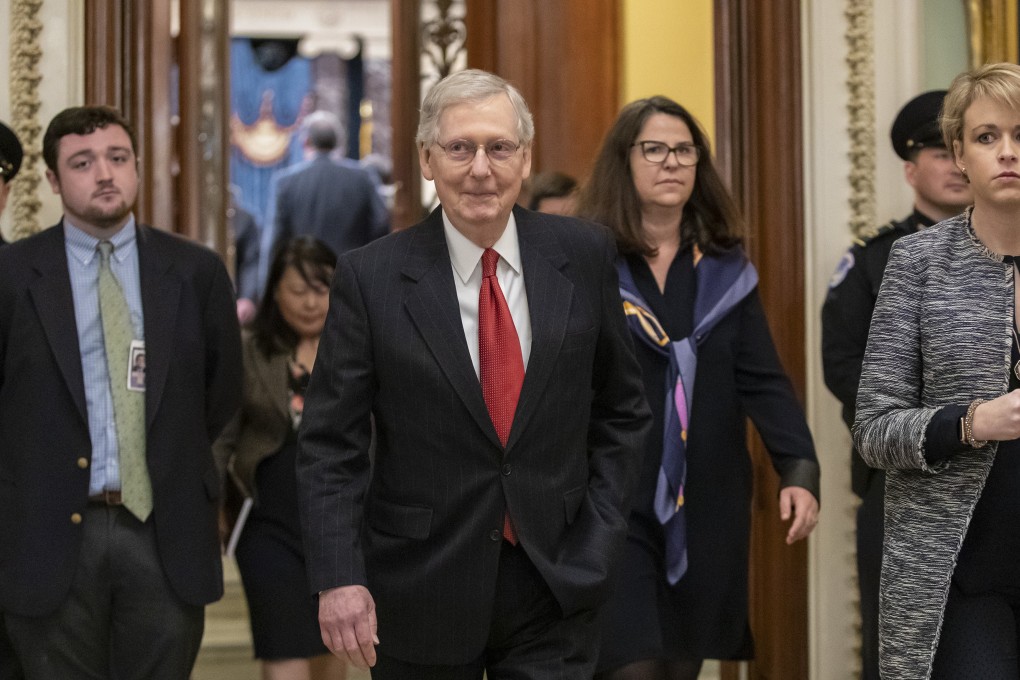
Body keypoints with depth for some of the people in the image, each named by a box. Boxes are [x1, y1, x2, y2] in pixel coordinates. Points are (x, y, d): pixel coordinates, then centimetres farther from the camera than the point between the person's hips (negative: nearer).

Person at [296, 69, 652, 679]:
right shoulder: (370, 278, -5)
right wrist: (339, 580, -13)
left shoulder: (584, 257, 1)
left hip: (557, 587, 1)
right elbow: (331, 445, -5)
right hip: (423, 594, -1)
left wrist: (599, 533, 0)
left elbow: (621, 407, 10)